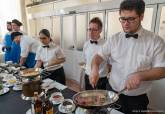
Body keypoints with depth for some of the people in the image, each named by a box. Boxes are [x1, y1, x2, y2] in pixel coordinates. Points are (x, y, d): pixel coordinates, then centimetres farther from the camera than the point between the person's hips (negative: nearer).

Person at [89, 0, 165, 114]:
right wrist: (95, 68, -24)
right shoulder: (114, 39, -3)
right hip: (112, 93, 2)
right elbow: (99, 56, -3)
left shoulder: (156, 41, -9)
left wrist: (140, 75, -28)